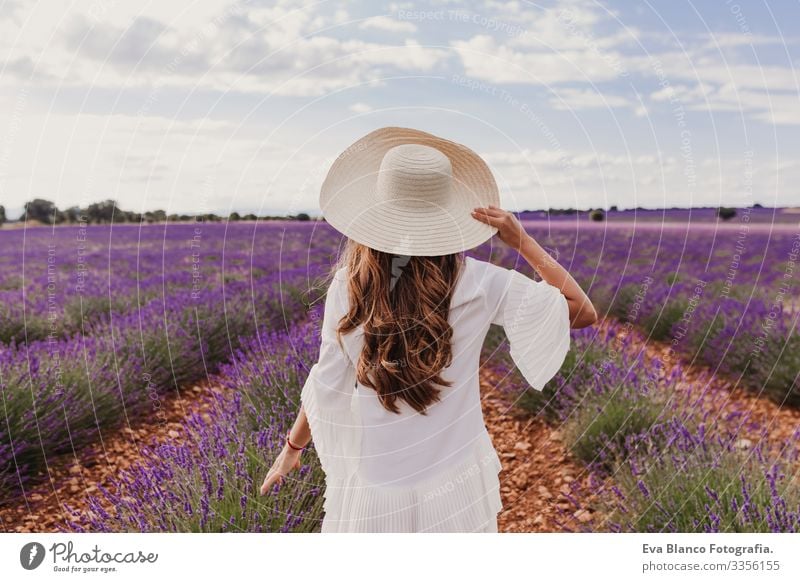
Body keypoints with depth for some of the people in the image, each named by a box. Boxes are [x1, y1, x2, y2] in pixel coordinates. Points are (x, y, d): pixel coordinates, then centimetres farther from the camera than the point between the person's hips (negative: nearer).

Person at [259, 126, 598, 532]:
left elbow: (327, 387, -6)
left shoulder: (348, 287, -14)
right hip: (455, 489, 1)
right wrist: (523, 243, -9)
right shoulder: (479, 283, -14)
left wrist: (292, 447, 12)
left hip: (373, 491, 0)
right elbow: (583, 312, -5)